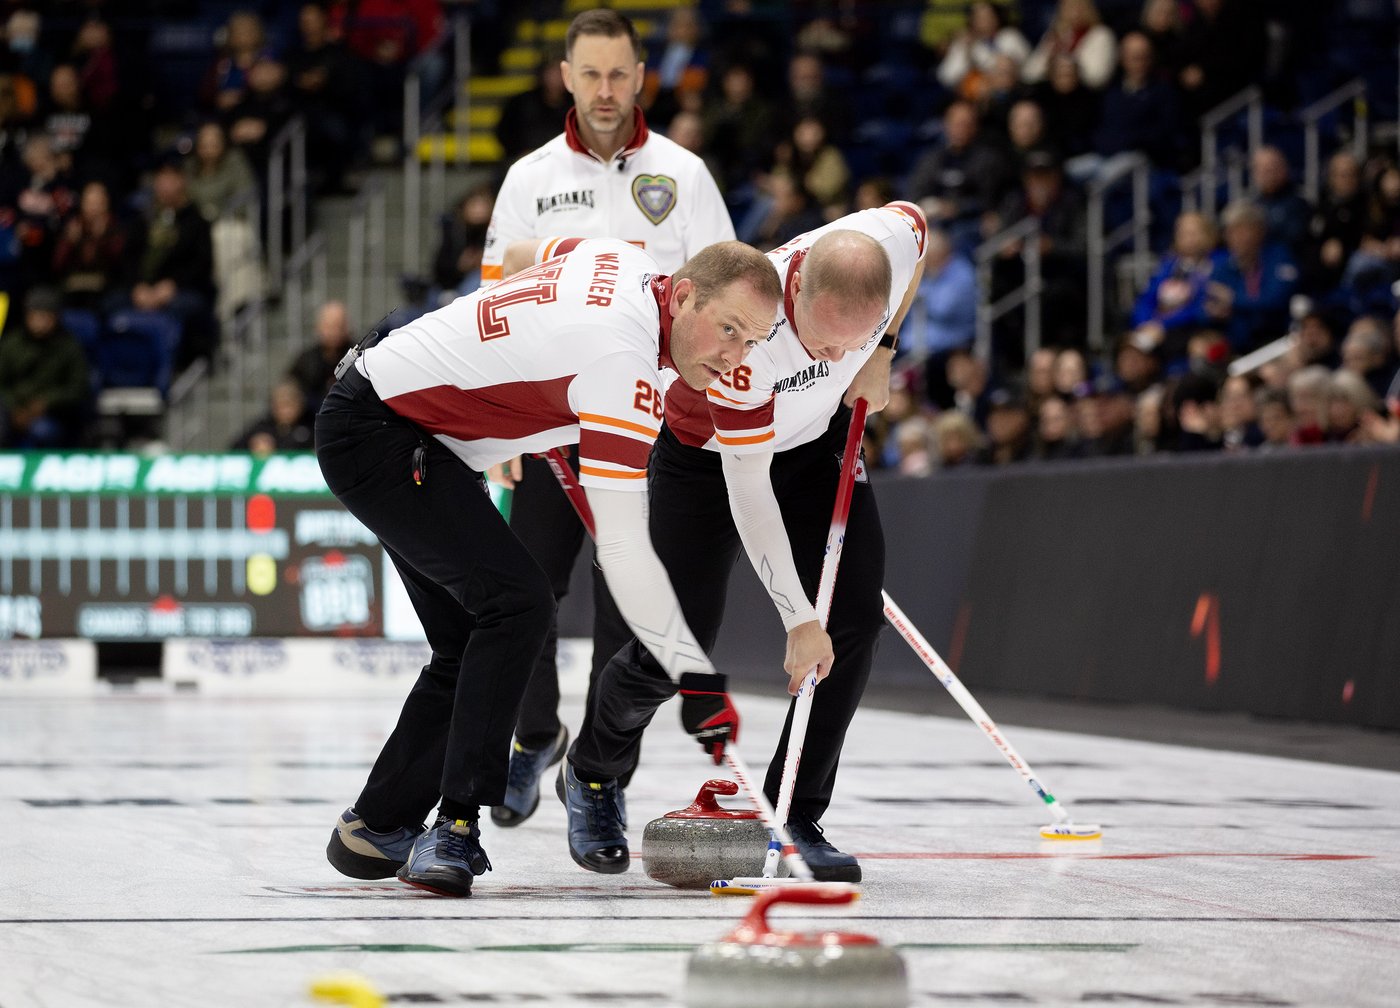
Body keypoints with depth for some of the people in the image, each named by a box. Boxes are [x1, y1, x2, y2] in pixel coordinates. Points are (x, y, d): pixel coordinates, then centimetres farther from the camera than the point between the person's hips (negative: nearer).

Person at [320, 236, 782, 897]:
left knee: (470, 641, 10)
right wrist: (693, 670, -26)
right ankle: (455, 828, -21)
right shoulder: (623, 358, -27)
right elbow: (622, 544, -28)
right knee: (517, 602, -21)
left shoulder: (627, 263, 0)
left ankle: (375, 827, 18)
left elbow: (535, 255, 24)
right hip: (374, 437, -11)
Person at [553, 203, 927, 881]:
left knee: (856, 616, -11)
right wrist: (798, 621, -33)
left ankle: (794, 815, 0)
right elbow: (746, 492, -35)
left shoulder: (894, 238, -31)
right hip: (712, 453, -5)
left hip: (819, 437, 5)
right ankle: (591, 779, 24)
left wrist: (880, 353, -7)